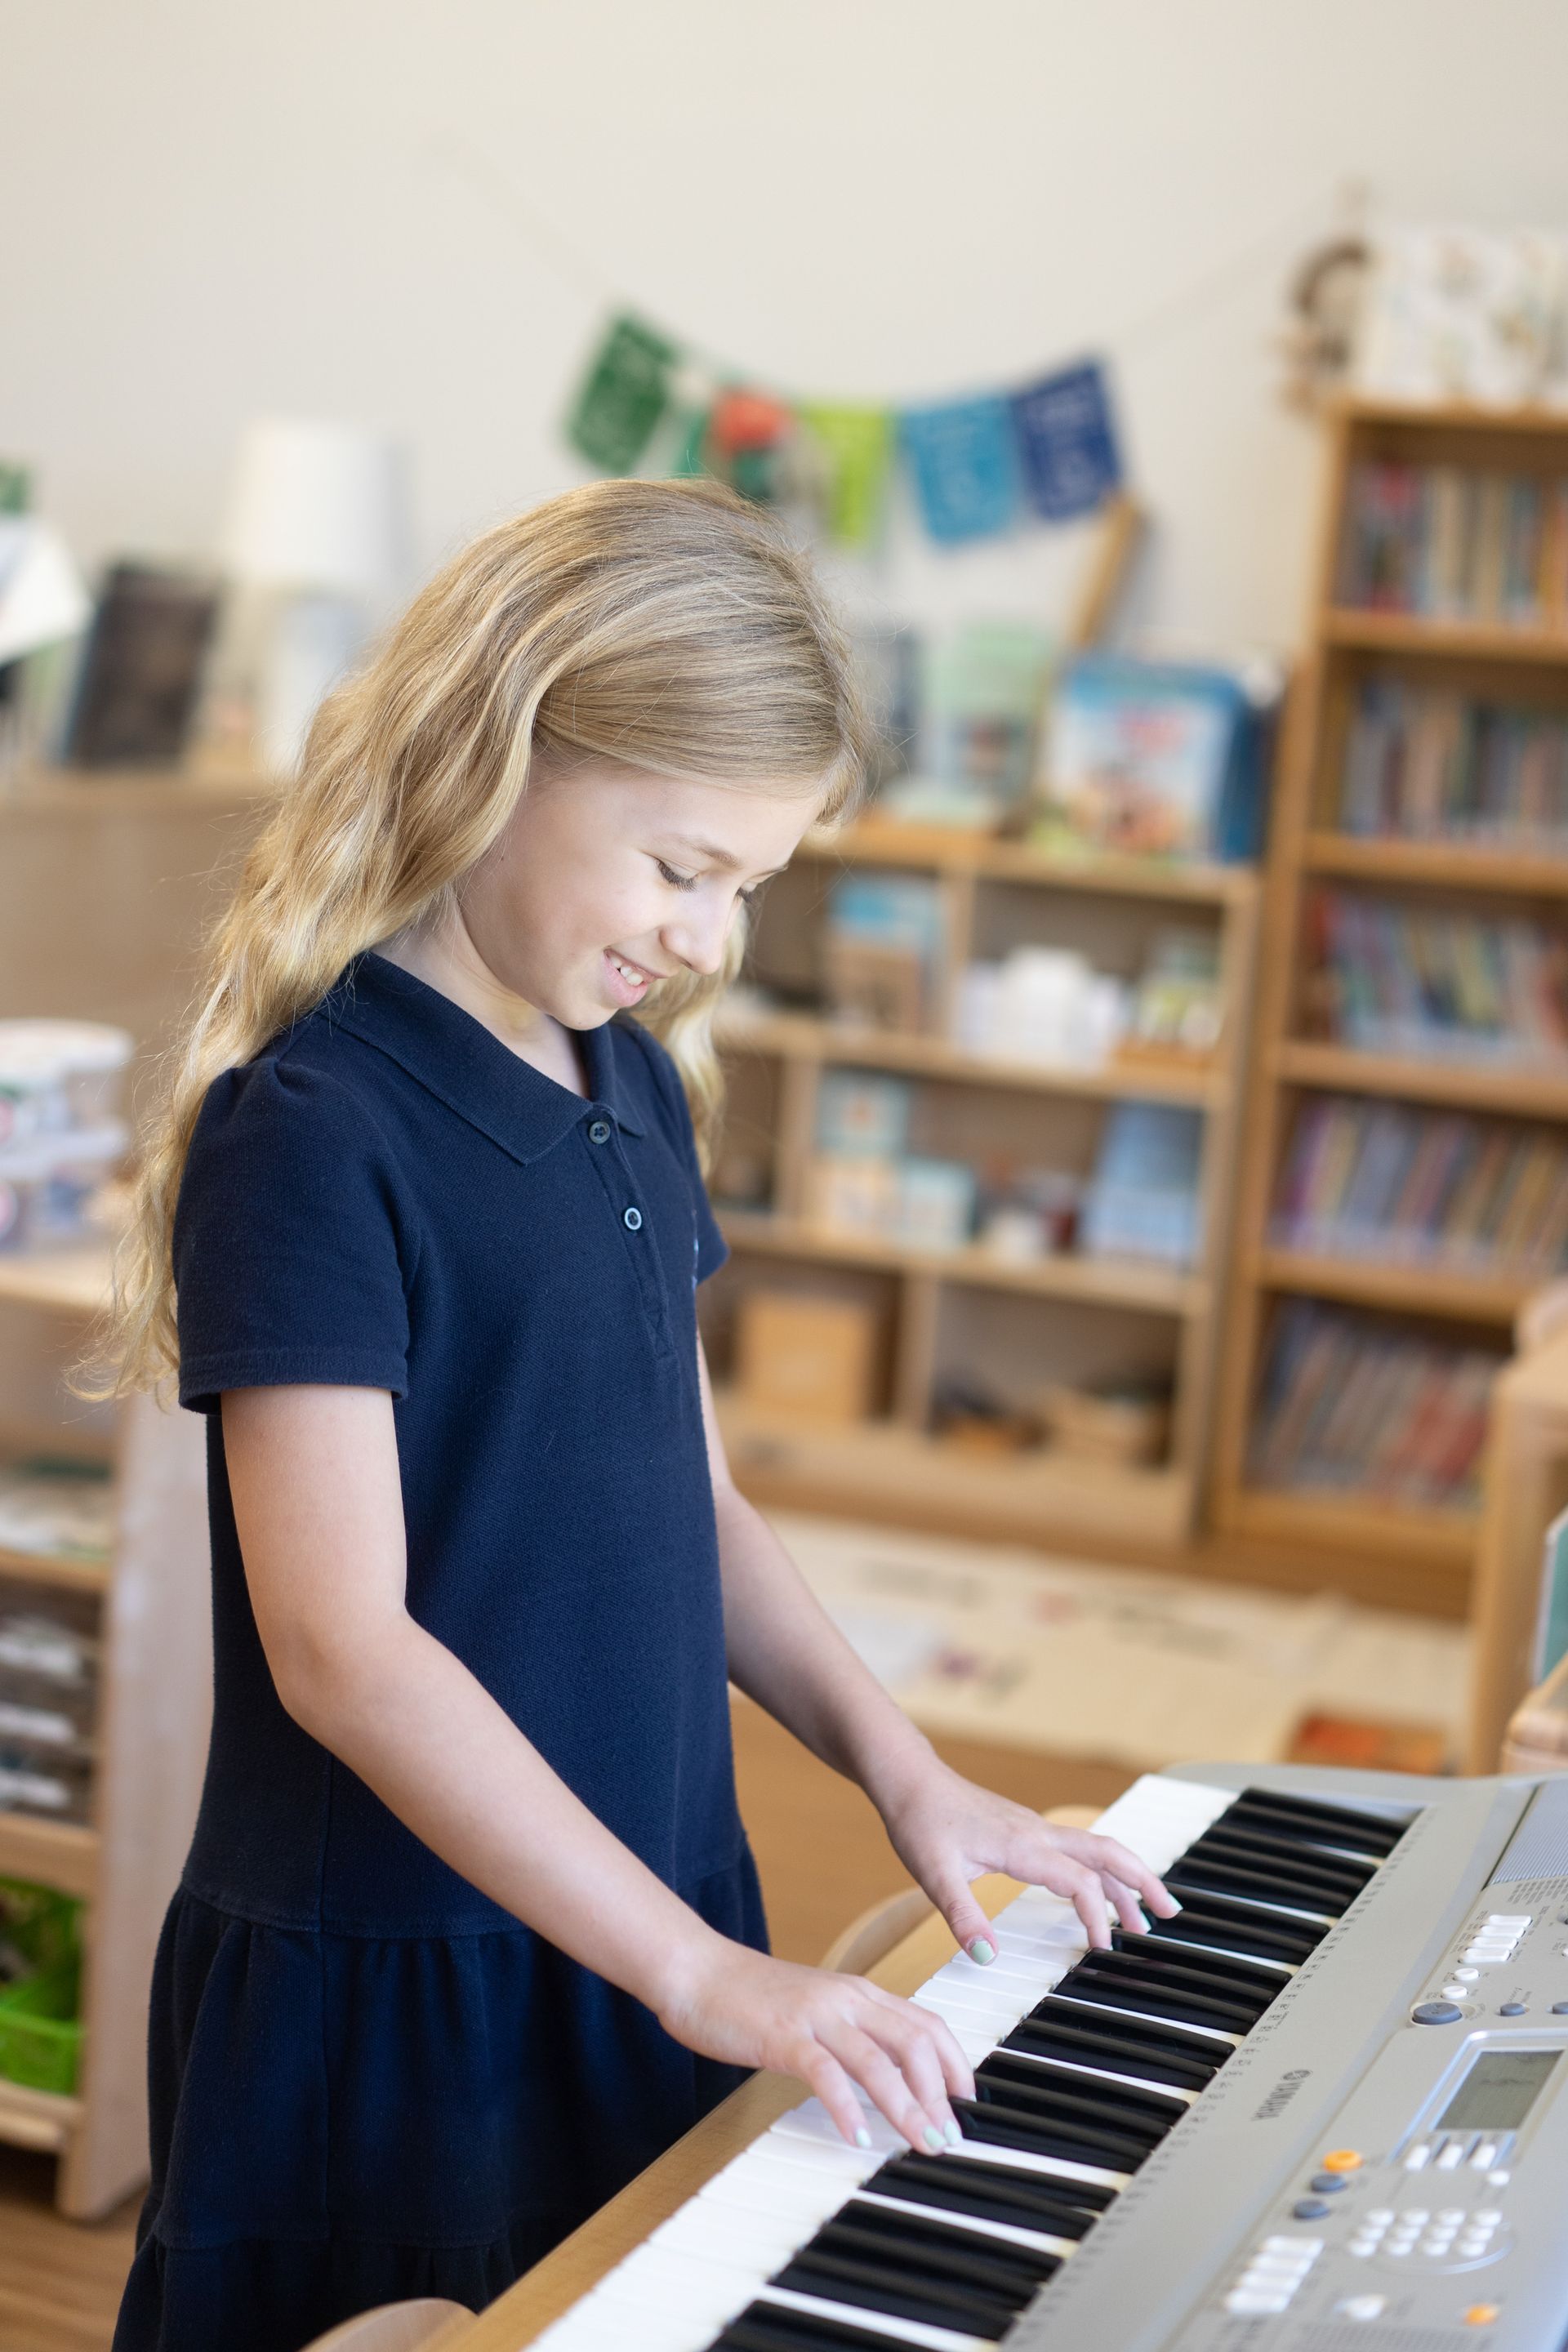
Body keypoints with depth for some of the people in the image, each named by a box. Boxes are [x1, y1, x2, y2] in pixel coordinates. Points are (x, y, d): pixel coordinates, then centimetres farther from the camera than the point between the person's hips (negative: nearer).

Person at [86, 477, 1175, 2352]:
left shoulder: (638, 1088, 7)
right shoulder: (310, 1127, -18)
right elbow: (342, 1648, -22)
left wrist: (903, 1775, 3)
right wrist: (698, 1970, -23)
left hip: (652, 1947, 7)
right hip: (394, 2003, -7)